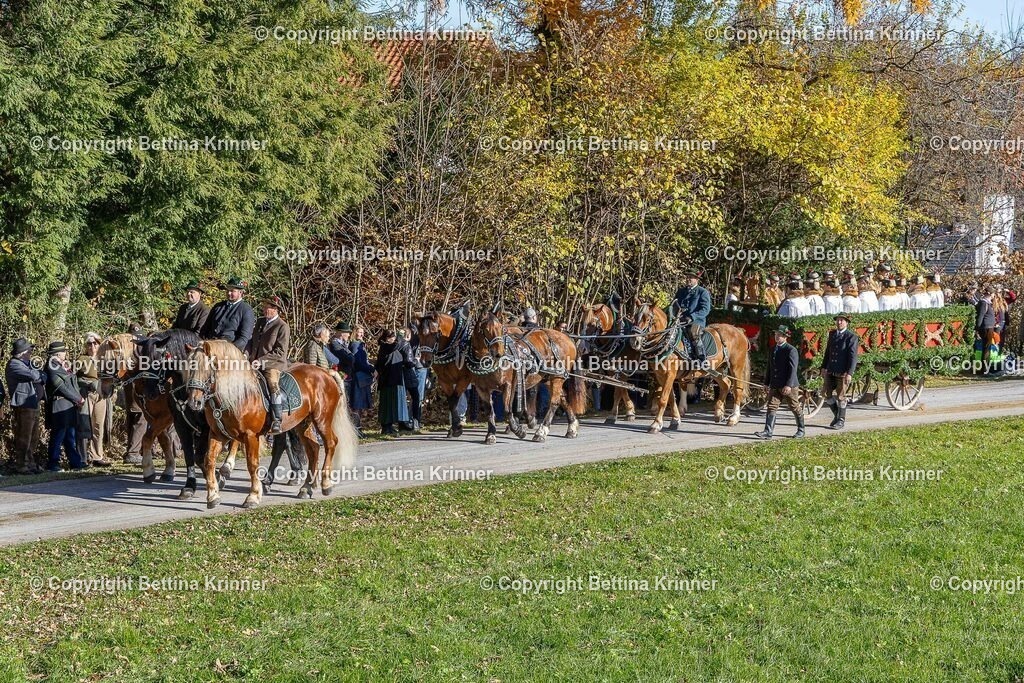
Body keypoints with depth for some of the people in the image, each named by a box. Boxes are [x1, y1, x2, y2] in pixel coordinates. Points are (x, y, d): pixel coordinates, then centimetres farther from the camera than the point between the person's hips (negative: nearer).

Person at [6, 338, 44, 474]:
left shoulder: (28, 363, 19)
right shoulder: (14, 365, -12)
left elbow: (40, 376, 15)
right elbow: (33, 376, -21)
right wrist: (43, 374, -3)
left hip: (34, 404, 10)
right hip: (23, 405, -10)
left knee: (33, 438, 15)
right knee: (23, 438, -5)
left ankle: (30, 463, 24)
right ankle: (20, 466, 0)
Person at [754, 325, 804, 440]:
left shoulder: (791, 350, -12)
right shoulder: (774, 349, 12)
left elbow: (793, 369, -18)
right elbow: (770, 367, 18)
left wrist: (788, 385, -24)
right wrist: (767, 383, 16)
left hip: (789, 386, -7)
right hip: (775, 386, 7)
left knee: (795, 408, 7)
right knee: (771, 407, -3)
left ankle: (800, 431, 21)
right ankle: (768, 431, -7)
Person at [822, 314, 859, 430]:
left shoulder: (852, 337, -8)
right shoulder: (832, 334, 12)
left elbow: (853, 356, -12)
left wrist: (849, 373, -18)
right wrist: (824, 367, 13)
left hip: (843, 372, -6)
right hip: (831, 371, 6)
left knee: (840, 396, 0)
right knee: (827, 394, 5)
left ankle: (841, 420, 13)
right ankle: (837, 415, 24)